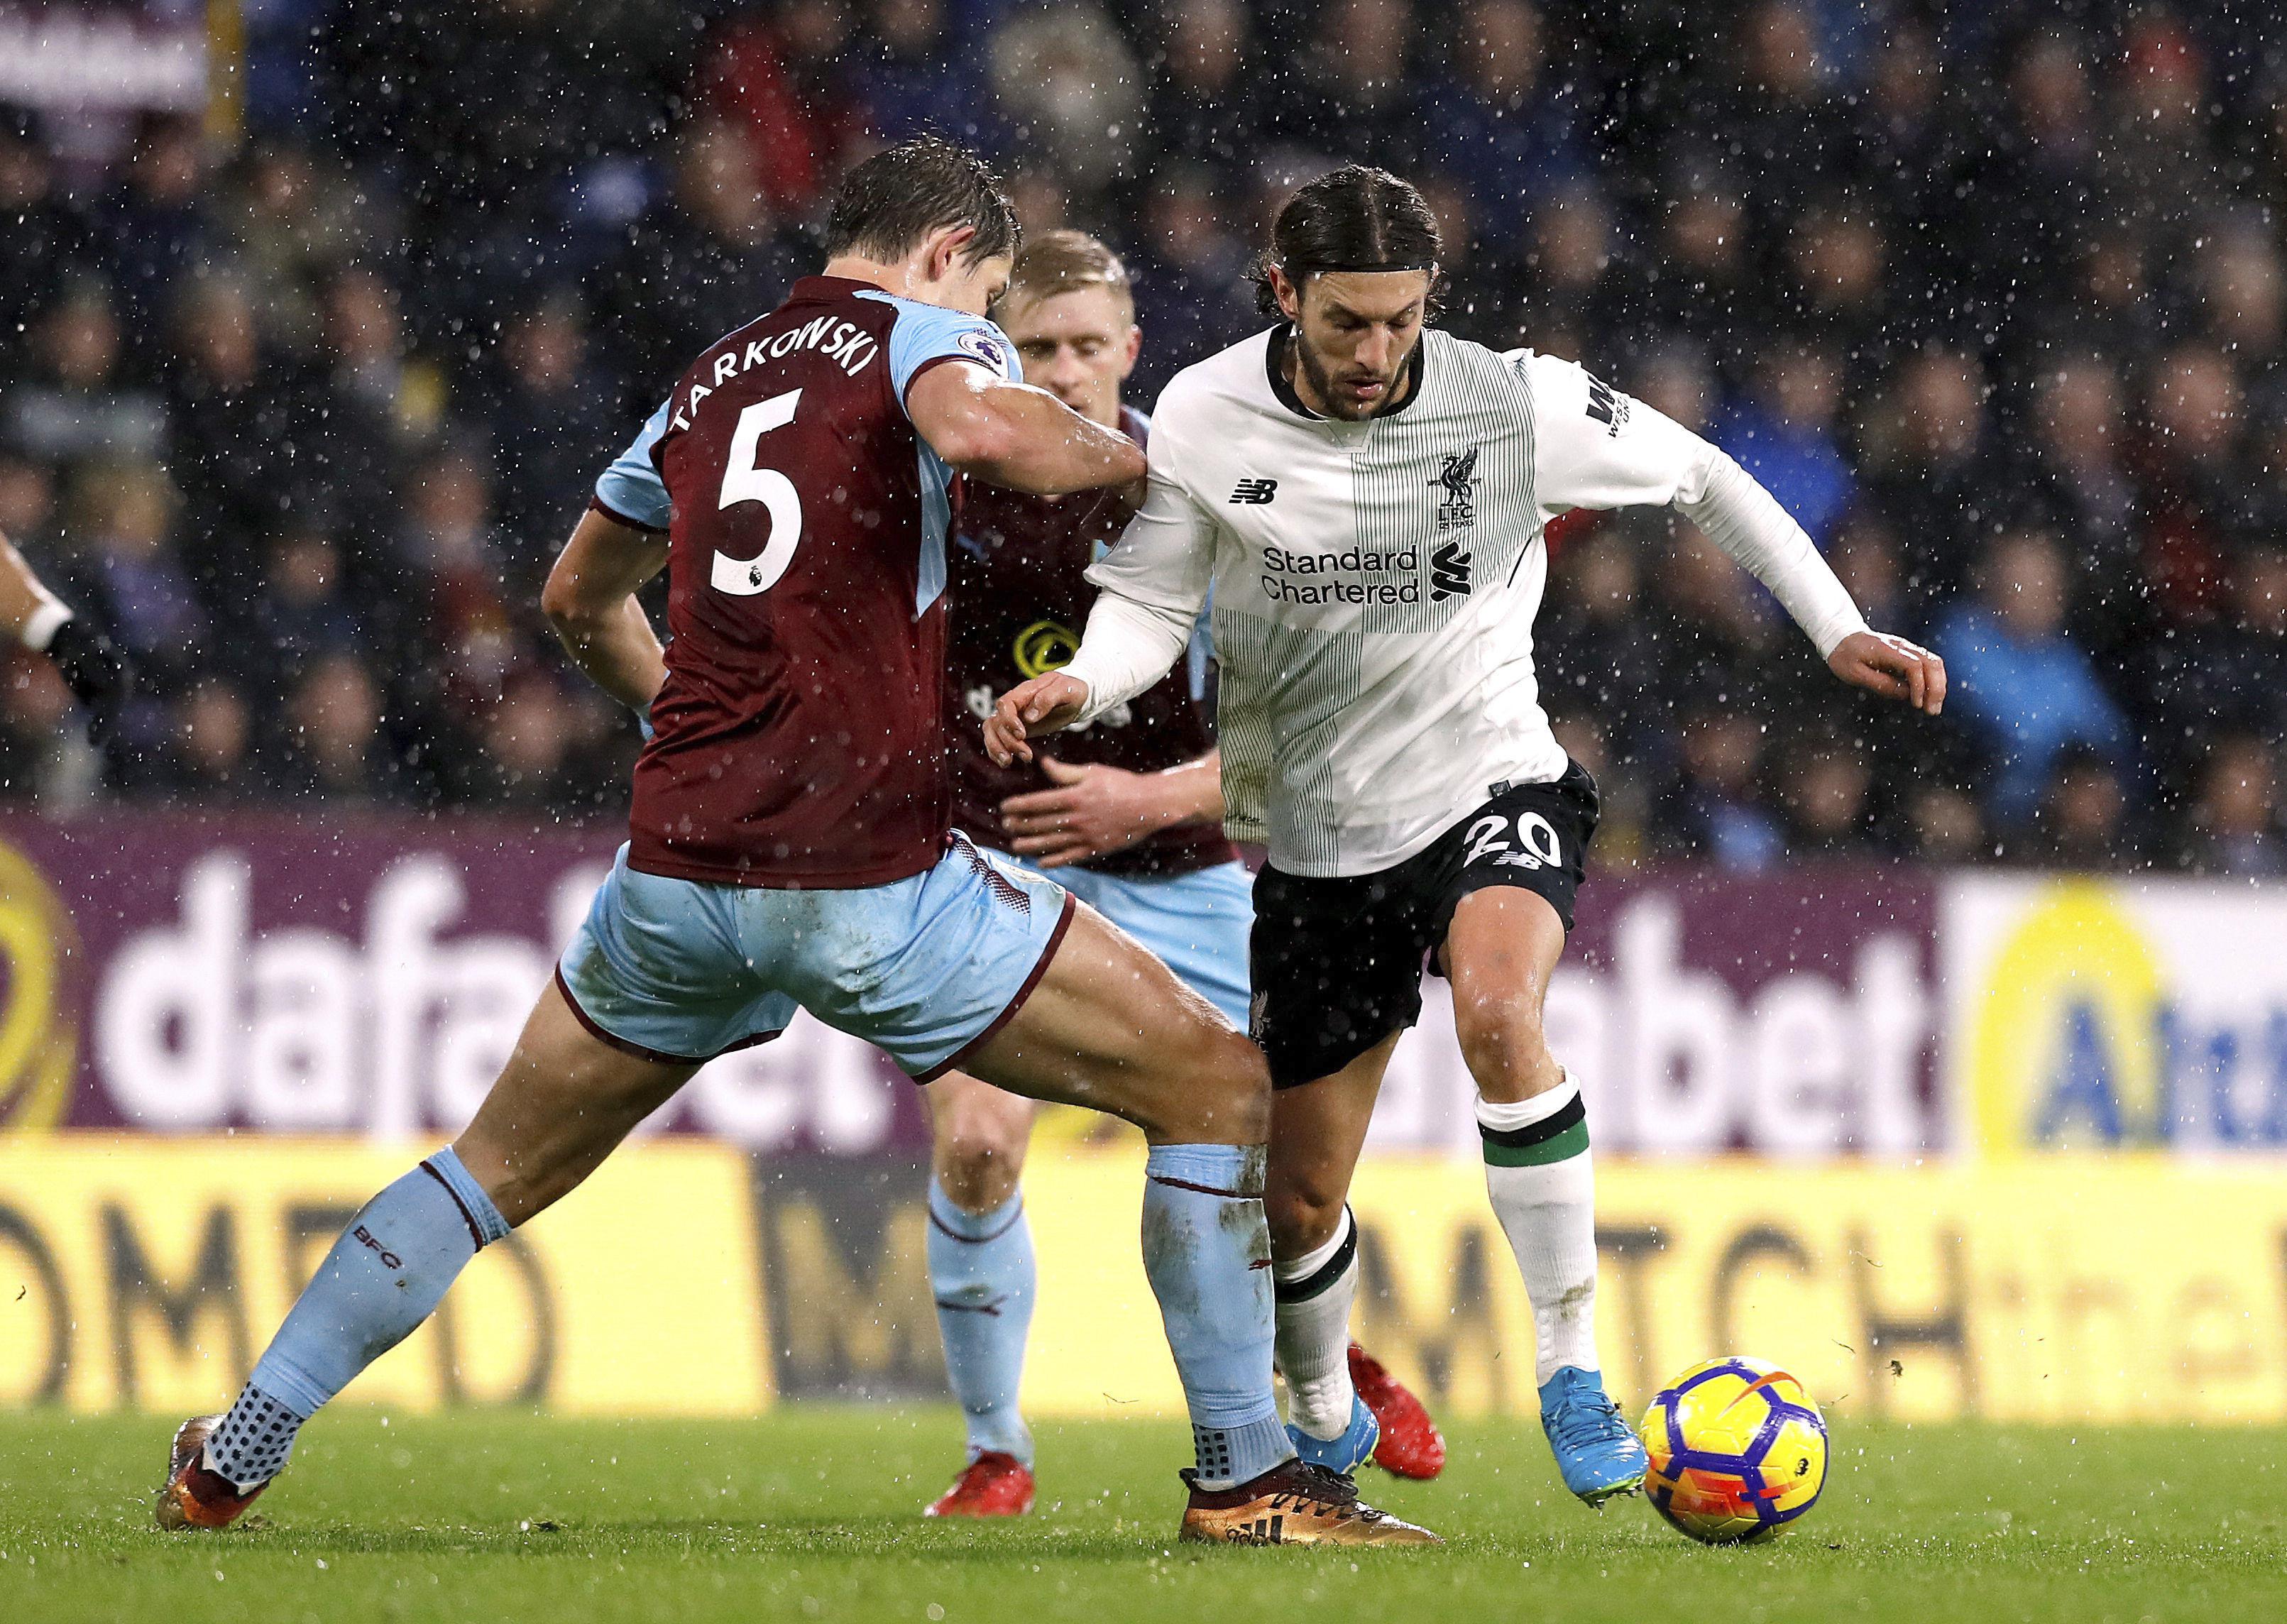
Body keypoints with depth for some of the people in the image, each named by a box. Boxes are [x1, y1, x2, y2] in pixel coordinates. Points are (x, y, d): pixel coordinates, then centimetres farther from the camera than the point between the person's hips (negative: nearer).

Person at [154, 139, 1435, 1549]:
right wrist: (1123, 454, -6)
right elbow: (978, 429, -24)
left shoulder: (711, 383, 21)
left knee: (501, 1168, 23)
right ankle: (1246, 1478, -1)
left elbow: (580, 598, 34)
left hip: (675, 875, 6)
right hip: (868, 876, -6)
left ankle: (229, 1461, 25)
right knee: (1218, 1084, 4)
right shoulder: (923, 332, 2)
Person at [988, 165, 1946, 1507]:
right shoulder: (1204, 423, -13)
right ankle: (1325, 1422, 42)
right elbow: (1149, 604, -3)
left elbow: (1702, 477, 0)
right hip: (1318, 837, 2)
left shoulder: (1514, 403, -15)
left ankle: (1573, 1370, -24)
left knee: (1499, 1011, -36)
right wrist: (1081, 687, -25)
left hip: (1492, 789, -2)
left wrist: (1838, 630, -3)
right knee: (1298, 1204, 8)